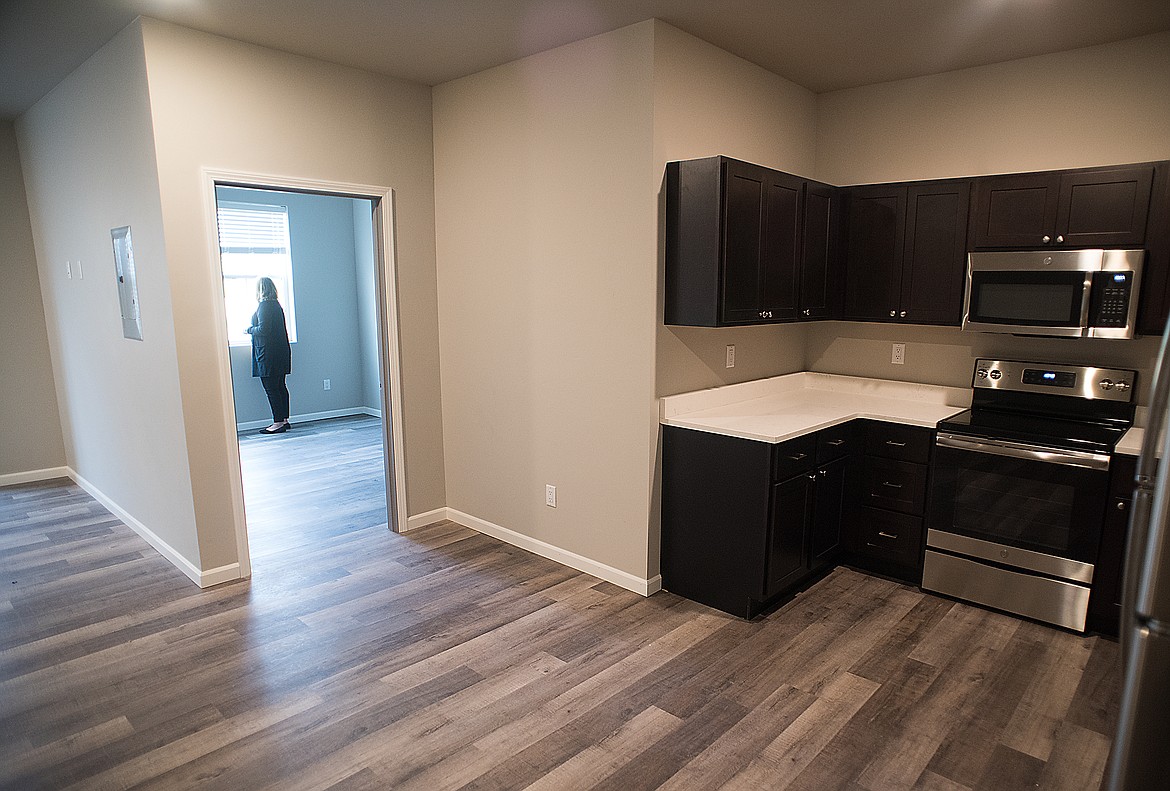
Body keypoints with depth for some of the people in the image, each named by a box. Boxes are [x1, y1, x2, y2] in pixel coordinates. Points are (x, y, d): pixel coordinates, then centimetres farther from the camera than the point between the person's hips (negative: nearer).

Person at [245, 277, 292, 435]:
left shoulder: (264, 306, -12)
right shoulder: (276, 305, 14)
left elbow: (263, 329, -18)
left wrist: (250, 330, -1)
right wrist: (254, 330, 24)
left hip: (268, 353, -9)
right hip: (281, 351, 9)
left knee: (271, 389, -6)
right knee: (280, 387, 11)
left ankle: (278, 422, -5)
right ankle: (284, 420, 15)